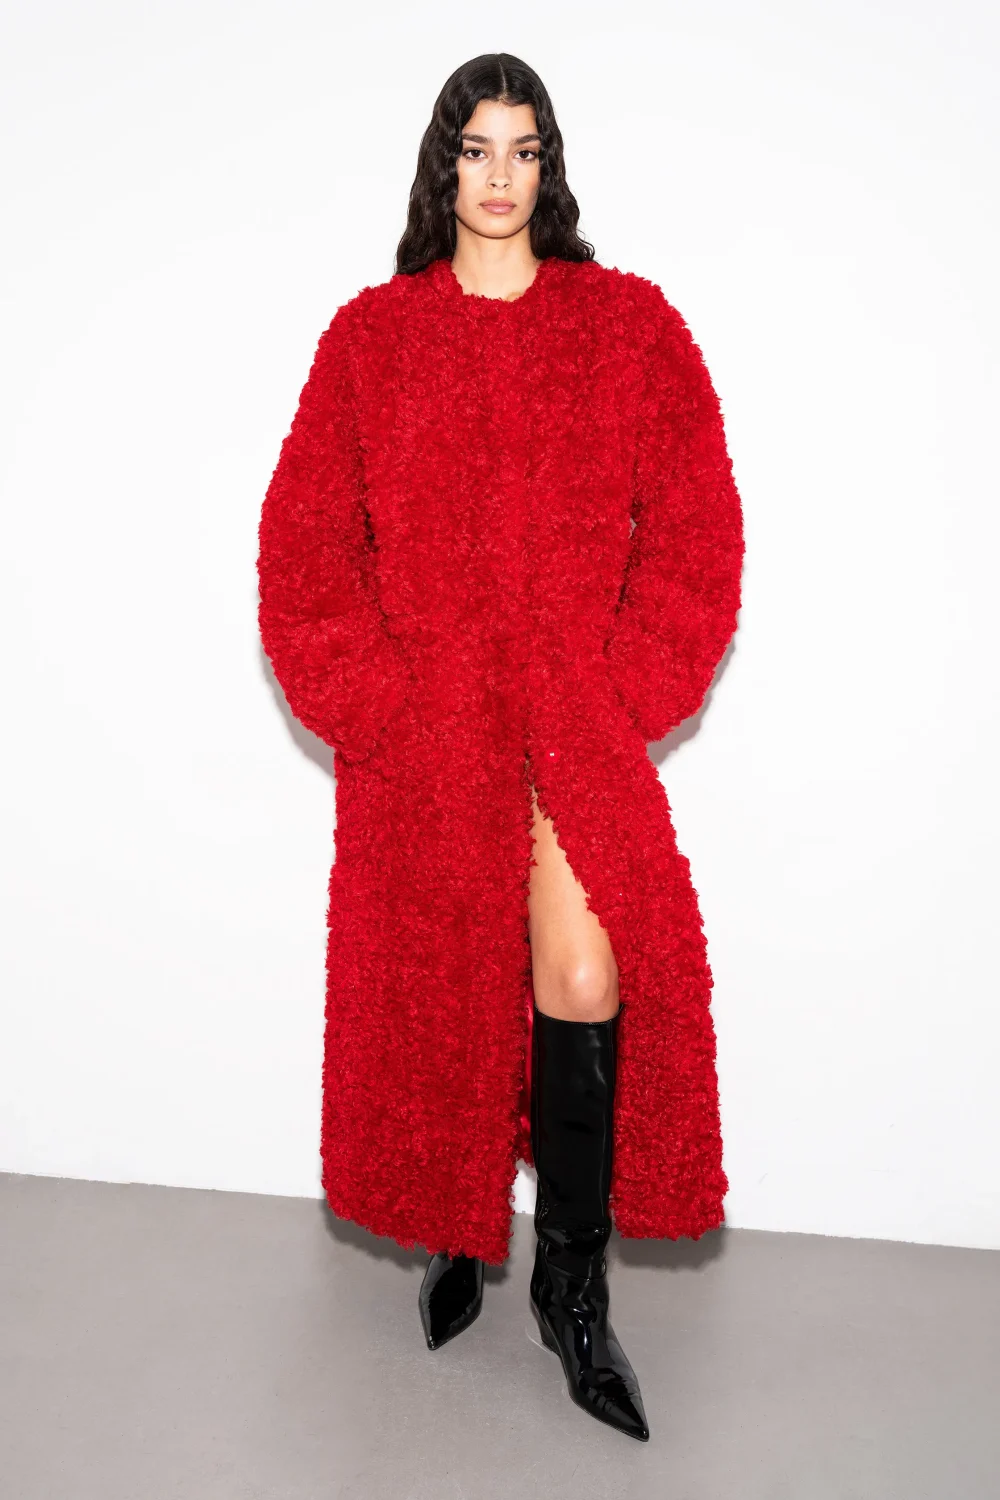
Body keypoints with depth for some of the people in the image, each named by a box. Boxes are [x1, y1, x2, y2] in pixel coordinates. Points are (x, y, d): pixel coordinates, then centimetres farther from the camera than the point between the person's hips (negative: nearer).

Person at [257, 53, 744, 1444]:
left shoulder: (629, 323, 7)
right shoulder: (372, 333, 8)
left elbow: (693, 529, 3)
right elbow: (306, 539, 6)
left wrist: (614, 702, -5)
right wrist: (376, 704, -3)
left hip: (582, 718, -1)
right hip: (420, 729, 1)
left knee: (584, 979, -15)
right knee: (437, 989, 7)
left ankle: (574, 1283, 4)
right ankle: (460, 1236, 30)